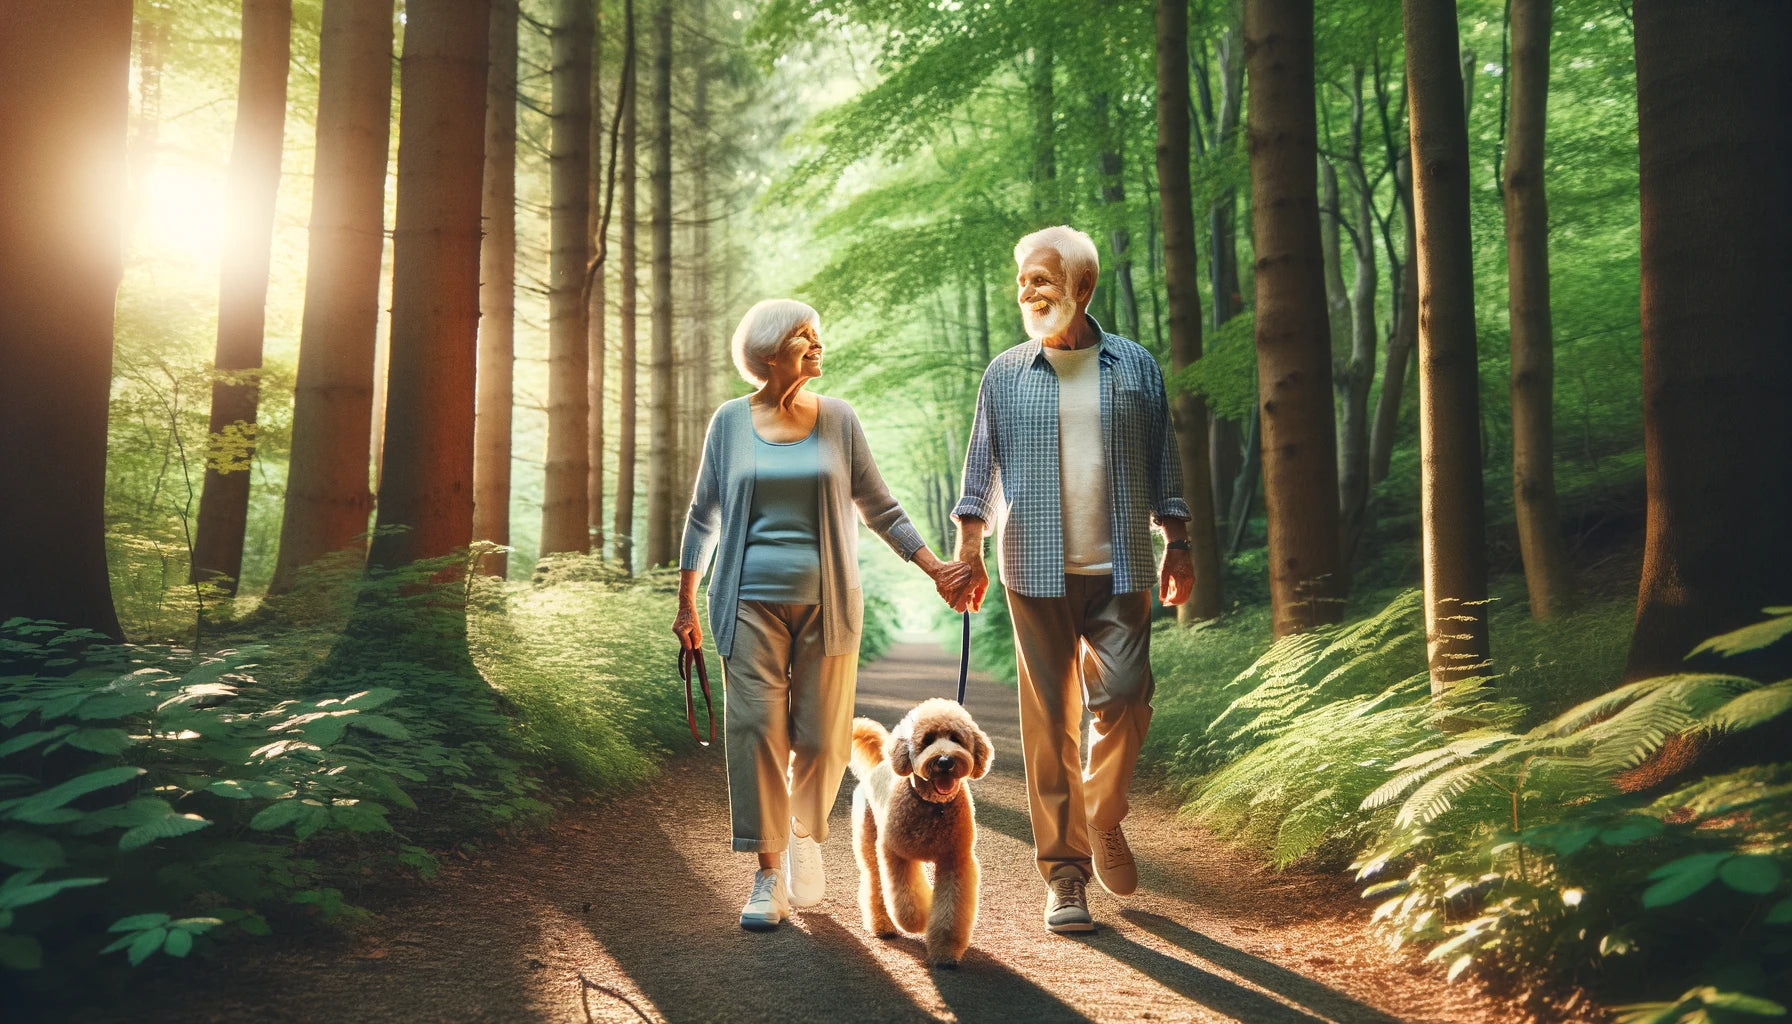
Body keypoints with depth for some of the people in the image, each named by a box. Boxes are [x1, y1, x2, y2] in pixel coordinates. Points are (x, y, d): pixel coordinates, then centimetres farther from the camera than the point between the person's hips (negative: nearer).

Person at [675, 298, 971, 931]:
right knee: (755, 730, -5)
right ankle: (769, 875, 7)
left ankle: (805, 834, 29)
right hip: (751, 600, -1)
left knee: (822, 737, 1)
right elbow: (704, 515, 11)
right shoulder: (731, 421, 4)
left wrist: (935, 568, 2)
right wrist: (686, 603, 9)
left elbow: (879, 507, 10)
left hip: (826, 603, 1)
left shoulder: (838, 419, 5)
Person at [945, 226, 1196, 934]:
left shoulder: (1136, 368, 9)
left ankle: (1104, 820, 22)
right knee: (1048, 719, 1)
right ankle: (1063, 872, 10)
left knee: (1123, 699, -8)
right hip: (1036, 571, 0)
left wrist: (1177, 544, 8)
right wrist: (968, 549, -1)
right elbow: (981, 464, 7)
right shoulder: (1005, 374, 8)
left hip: (1120, 568, 0)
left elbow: (1163, 462, 12)